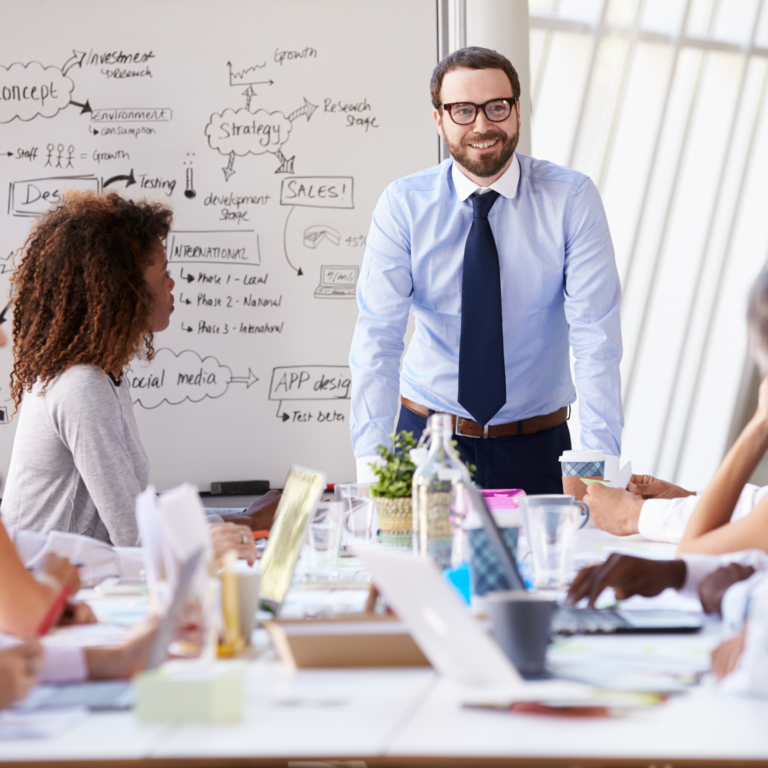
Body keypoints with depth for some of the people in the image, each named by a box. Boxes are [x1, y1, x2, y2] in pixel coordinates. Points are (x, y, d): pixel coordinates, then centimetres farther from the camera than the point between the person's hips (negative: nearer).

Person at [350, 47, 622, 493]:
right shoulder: (404, 205, -4)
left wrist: (600, 462, -22)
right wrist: (372, 463, -23)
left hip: (535, 450, 0)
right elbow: (377, 338, -10)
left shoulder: (571, 199, -6)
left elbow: (596, 335, -11)